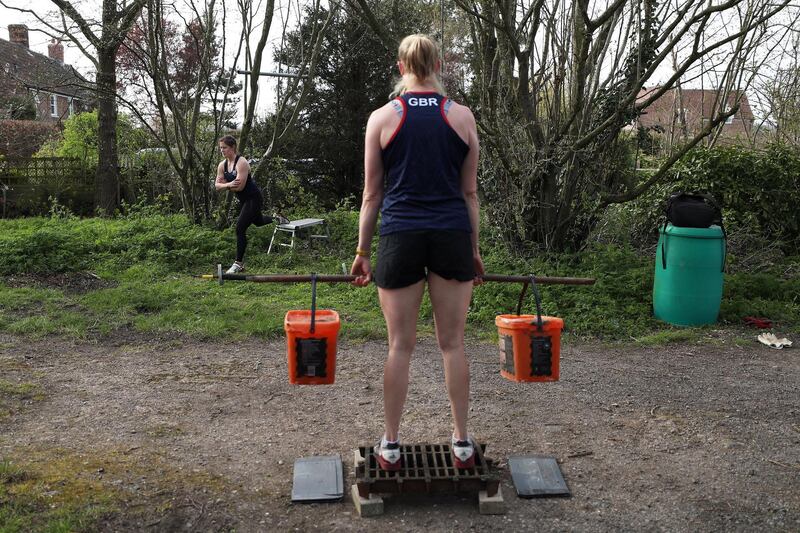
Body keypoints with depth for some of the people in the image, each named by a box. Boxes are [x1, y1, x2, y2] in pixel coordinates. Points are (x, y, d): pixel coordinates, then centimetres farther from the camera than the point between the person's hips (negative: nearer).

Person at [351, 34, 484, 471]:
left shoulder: (382, 118, 1)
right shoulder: (462, 116, 4)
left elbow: (372, 194, 3)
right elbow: (470, 192, 7)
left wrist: (362, 251, 10)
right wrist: (475, 250, 15)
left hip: (400, 237, -1)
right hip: (452, 236, 1)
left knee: (400, 345, 7)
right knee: (452, 344, 10)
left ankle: (390, 446, 17)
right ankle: (462, 443, 19)